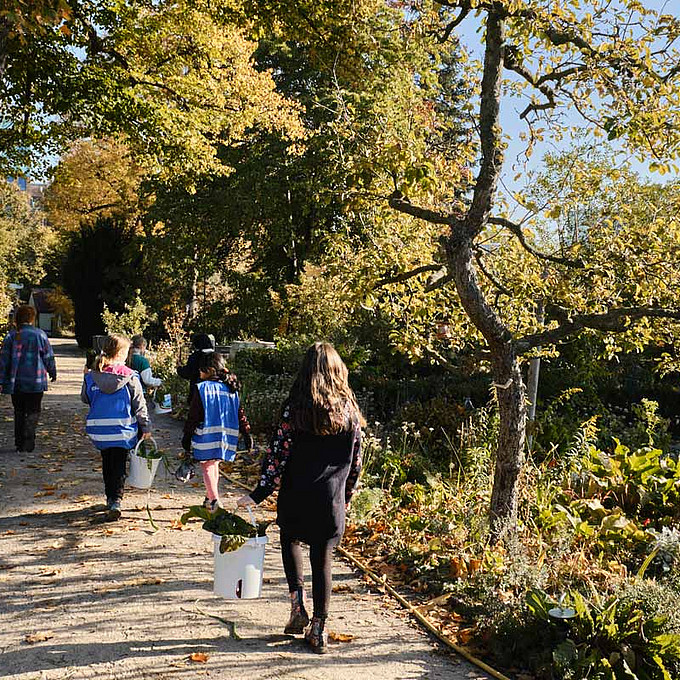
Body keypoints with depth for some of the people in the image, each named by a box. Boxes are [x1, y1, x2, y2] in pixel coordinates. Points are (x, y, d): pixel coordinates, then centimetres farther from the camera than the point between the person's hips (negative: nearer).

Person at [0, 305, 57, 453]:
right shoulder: (39, 335, -8)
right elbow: (48, 357, 0)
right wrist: (52, 372, 15)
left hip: (16, 382, 3)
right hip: (36, 382, -2)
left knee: (19, 412, 14)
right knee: (33, 412, 5)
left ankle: (19, 443, 16)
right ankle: (28, 442, -8)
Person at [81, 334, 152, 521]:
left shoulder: (92, 376, -5)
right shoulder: (129, 376, -11)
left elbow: (85, 398, 12)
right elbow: (139, 405, -6)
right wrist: (145, 427, 4)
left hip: (99, 429, 3)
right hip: (123, 429, -3)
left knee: (107, 464, 21)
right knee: (118, 465, 5)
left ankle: (111, 498, 30)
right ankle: (116, 500, -9)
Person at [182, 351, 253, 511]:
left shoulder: (201, 389, -8)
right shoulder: (231, 389, 6)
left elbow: (193, 416, -8)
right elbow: (240, 414, 7)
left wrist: (187, 436, -2)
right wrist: (247, 433, 11)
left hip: (206, 437, -5)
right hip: (225, 437, 5)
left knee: (207, 468, 3)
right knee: (214, 465, 22)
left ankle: (214, 500, -11)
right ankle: (210, 496, 32)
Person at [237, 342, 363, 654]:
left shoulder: (295, 408, -9)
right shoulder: (349, 409, 0)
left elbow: (279, 454, -12)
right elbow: (355, 461, 5)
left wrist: (258, 494, -6)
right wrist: (345, 497, 17)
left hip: (297, 494, -1)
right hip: (332, 499, 2)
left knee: (290, 539, 25)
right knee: (322, 560, 10)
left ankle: (297, 603, 12)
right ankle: (318, 630, 14)